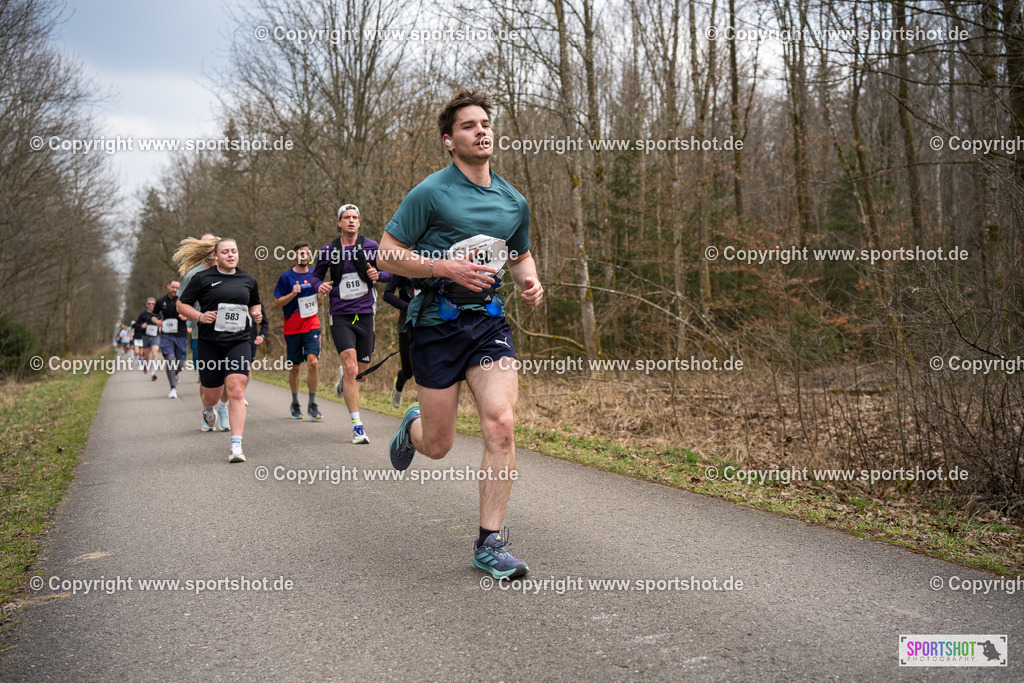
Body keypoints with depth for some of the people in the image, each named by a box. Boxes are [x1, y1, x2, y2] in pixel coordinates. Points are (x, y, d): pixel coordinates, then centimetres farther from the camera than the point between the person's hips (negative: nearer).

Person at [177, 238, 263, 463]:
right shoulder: (203, 278, 1)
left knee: (236, 390, -14)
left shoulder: (248, 280, 12)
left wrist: (256, 314, 6)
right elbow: (181, 304, 5)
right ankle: (207, 409, 50)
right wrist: (199, 316, -13)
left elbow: (254, 304, 28)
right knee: (212, 394, 8)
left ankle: (236, 446, -14)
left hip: (239, 341, 1)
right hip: (210, 343, -1)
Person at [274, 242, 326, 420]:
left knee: (313, 362, -16)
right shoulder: (286, 277, -2)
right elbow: (277, 303, -2)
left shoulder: (314, 275, 8)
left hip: (312, 325, 1)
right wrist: (292, 294, -18)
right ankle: (295, 403, 28)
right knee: (295, 367, 8)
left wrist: (321, 296, -3)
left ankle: (312, 404, -6)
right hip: (292, 328, -1)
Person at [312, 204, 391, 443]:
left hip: (365, 315, 2)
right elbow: (316, 275, 17)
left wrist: (378, 274, -13)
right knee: (351, 368, -16)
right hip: (340, 316, -1)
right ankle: (357, 426, -11)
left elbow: (391, 272, 10)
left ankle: (343, 378, 46)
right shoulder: (328, 251, 3)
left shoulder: (370, 246, 2)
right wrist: (320, 285, -6)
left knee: (361, 375, 7)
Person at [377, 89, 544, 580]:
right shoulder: (431, 194, -6)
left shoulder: (514, 201, 10)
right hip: (437, 322, -3)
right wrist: (448, 267, -18)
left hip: (489, 320, 3)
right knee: (438, 446, 5)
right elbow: (388, 254, -6)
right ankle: (412, 426, 45)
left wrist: (530, 282, 3)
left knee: (501, 425, -15)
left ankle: (490, 544, -3)